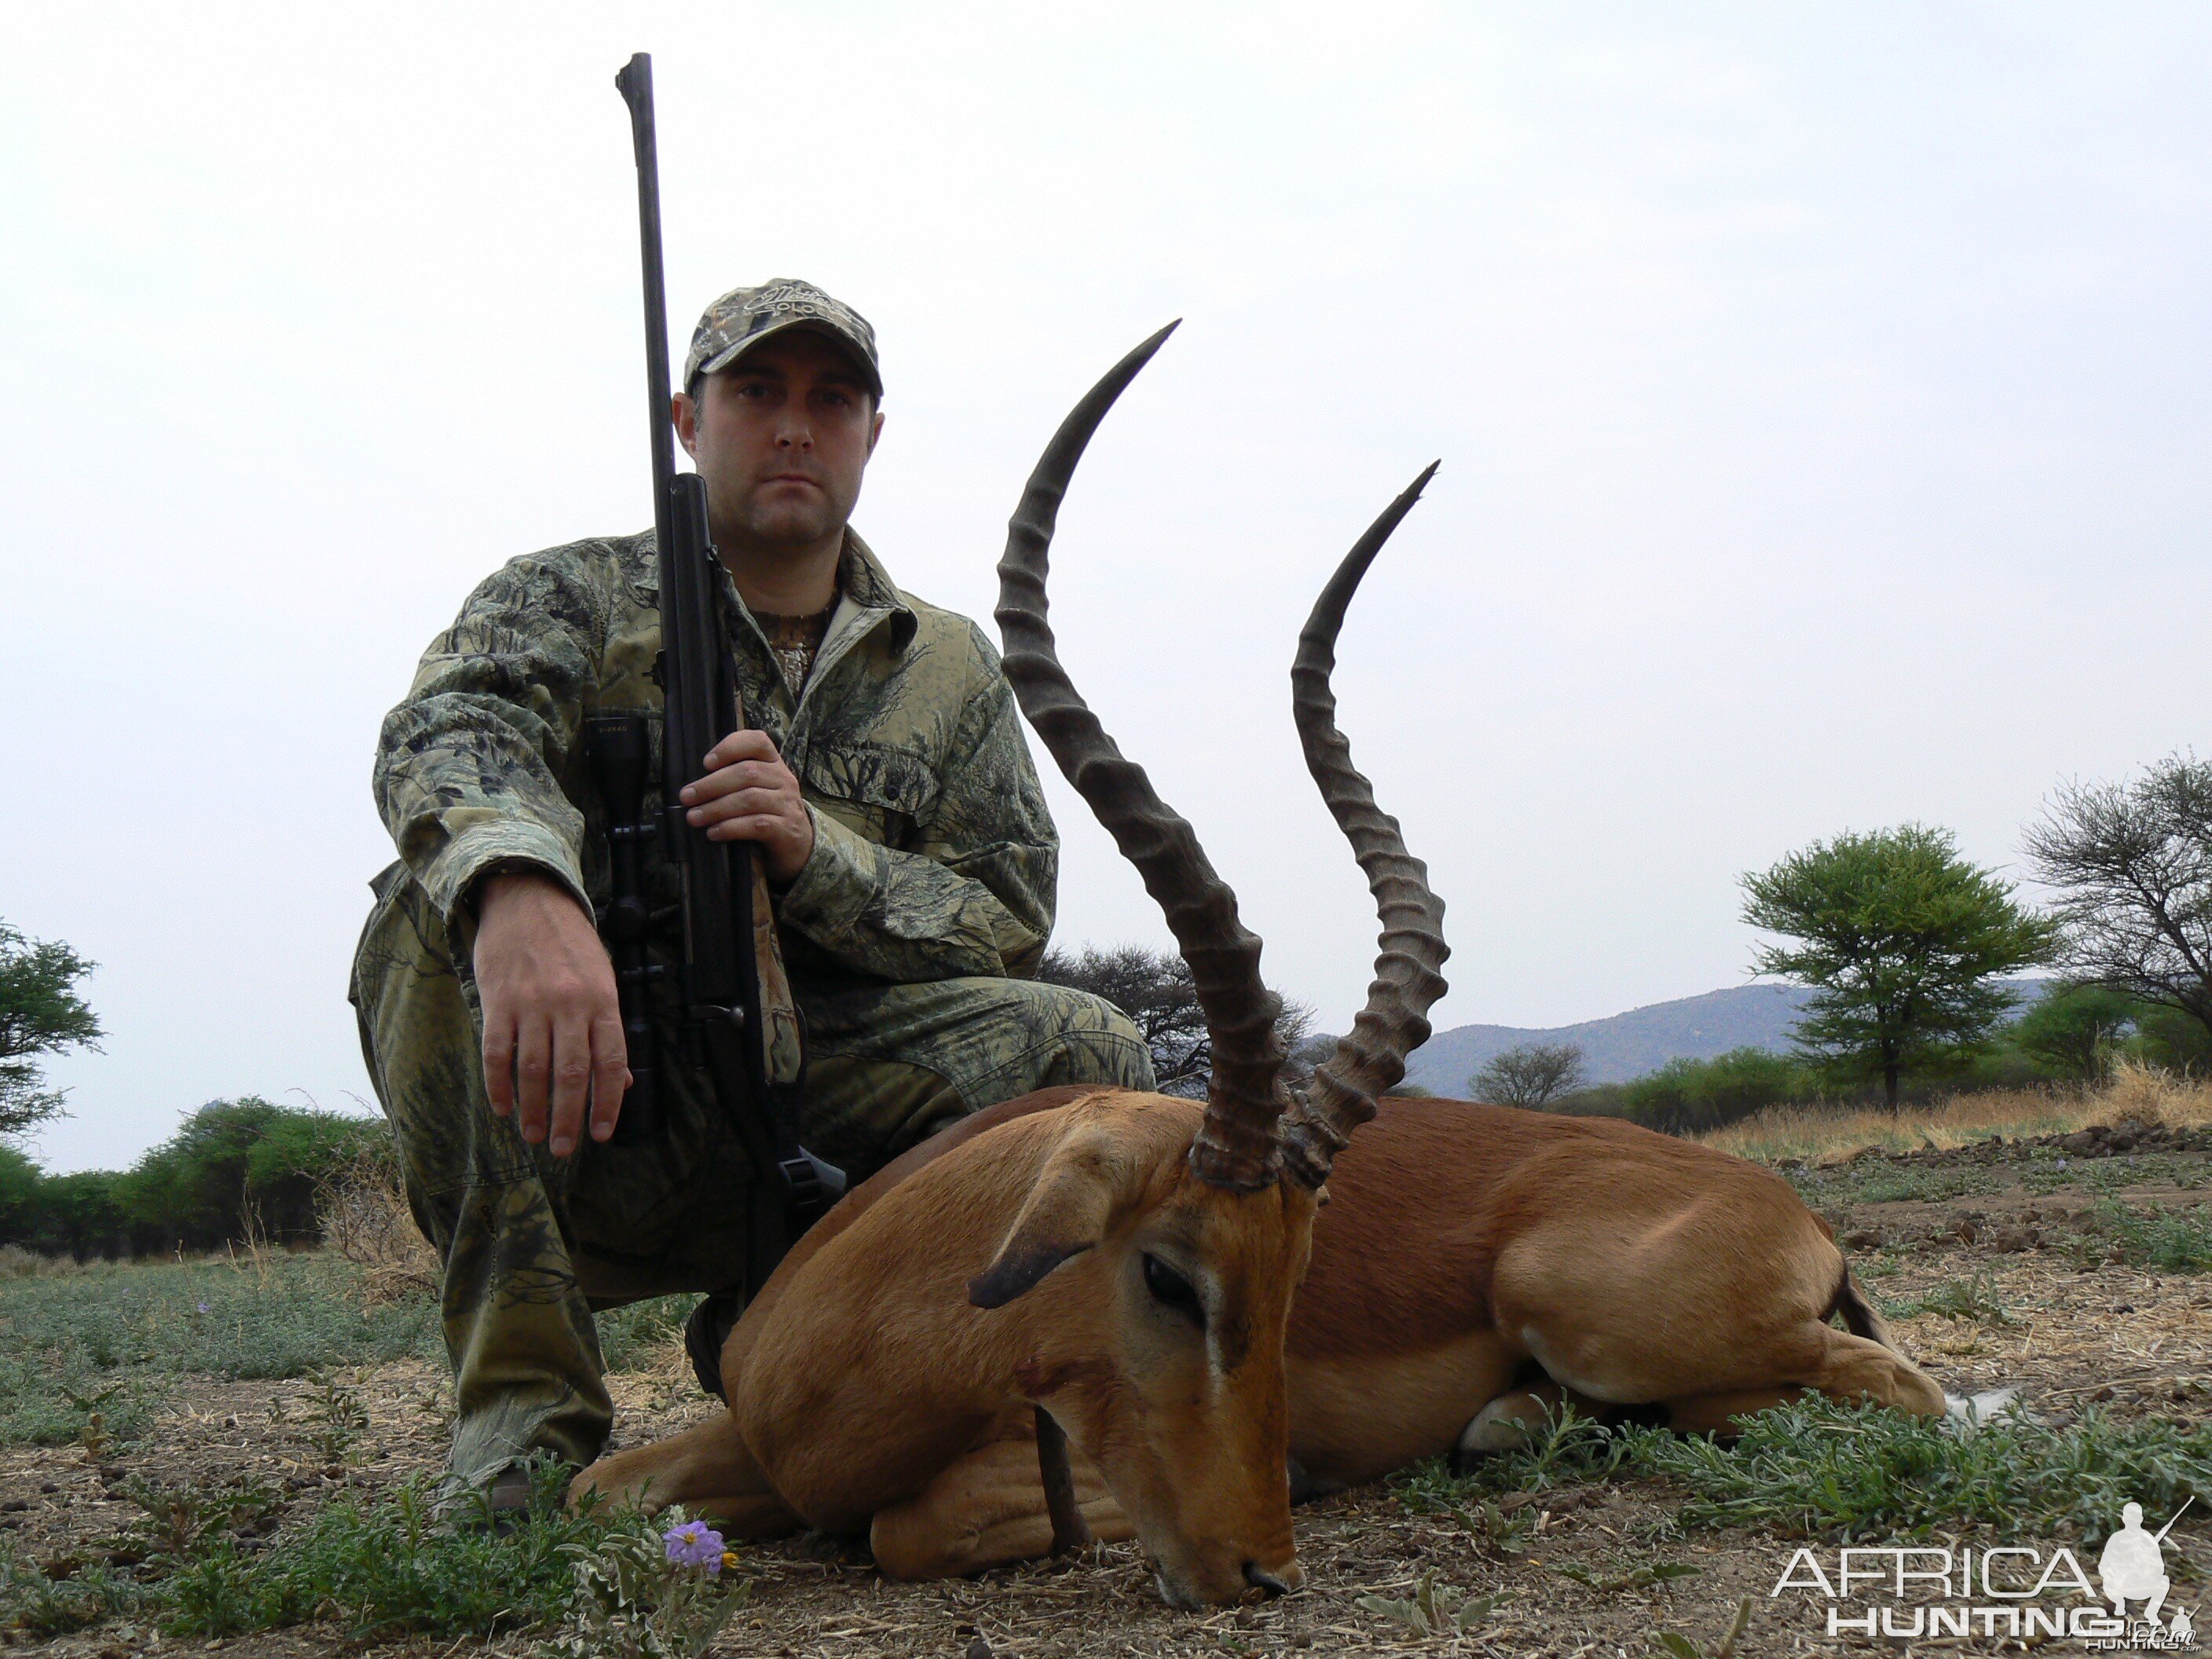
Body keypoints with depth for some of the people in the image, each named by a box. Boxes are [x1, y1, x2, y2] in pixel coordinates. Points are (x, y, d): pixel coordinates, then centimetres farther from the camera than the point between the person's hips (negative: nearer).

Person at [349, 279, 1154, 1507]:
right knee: (441, 913, -30)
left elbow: (1009, 927, 3)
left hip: (798, 1130, 2)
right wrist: (520, 892, -48)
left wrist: (816, 851, -17)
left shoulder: (948, 669, 12)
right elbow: (450, 728, -22)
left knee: (1087, 1056, -19)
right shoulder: (575, 599, 2)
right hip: (580, 1118, -2)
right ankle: (525, 1425, -22)